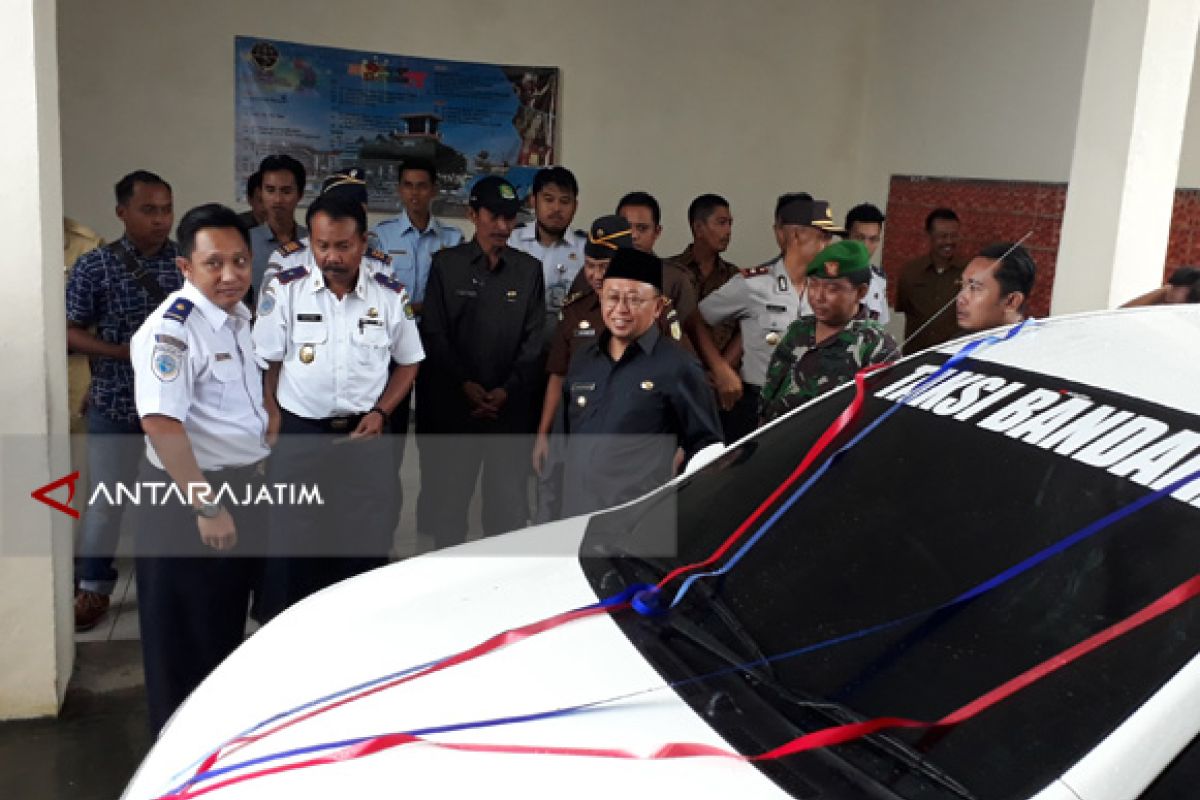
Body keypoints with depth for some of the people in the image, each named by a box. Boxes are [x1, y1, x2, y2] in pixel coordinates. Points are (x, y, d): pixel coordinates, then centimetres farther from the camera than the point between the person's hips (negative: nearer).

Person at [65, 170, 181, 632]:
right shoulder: (94, 266, -5)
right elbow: (69, 332, -4)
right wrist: (122, 351, -18)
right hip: (116, 401, -1)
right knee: (105, 498, 8)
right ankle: (93, 588, 25)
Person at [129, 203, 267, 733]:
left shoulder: (238, 316, 8)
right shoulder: (171, 329, -21)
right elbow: (162, 424, -28)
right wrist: (206, 507, -26)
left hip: (242, 486, 9)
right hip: (186, 496, -9)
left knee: (230, 619, 22)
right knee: (187, 634, 6)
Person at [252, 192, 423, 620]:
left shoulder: (391, 294, -1)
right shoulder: (284, 289, -5)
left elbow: (408, 363, 9)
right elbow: (264, 364, -1)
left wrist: (380, 413, -4)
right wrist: (272, 426, -8)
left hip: (365, 436, 1)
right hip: (299, 435, -1)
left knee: (367, 546, 8)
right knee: (291, 549, 6)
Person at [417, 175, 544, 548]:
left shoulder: (529, 269, 10)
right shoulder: (446, 263, 5)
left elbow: (534, 338, 5)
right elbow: (433, 332, 0)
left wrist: (508, 389, -7)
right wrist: (465, 384, -11)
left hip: (511, 404, 1)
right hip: (454, 404, -1)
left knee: (509, 500, 0)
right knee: (448, 495, 4)